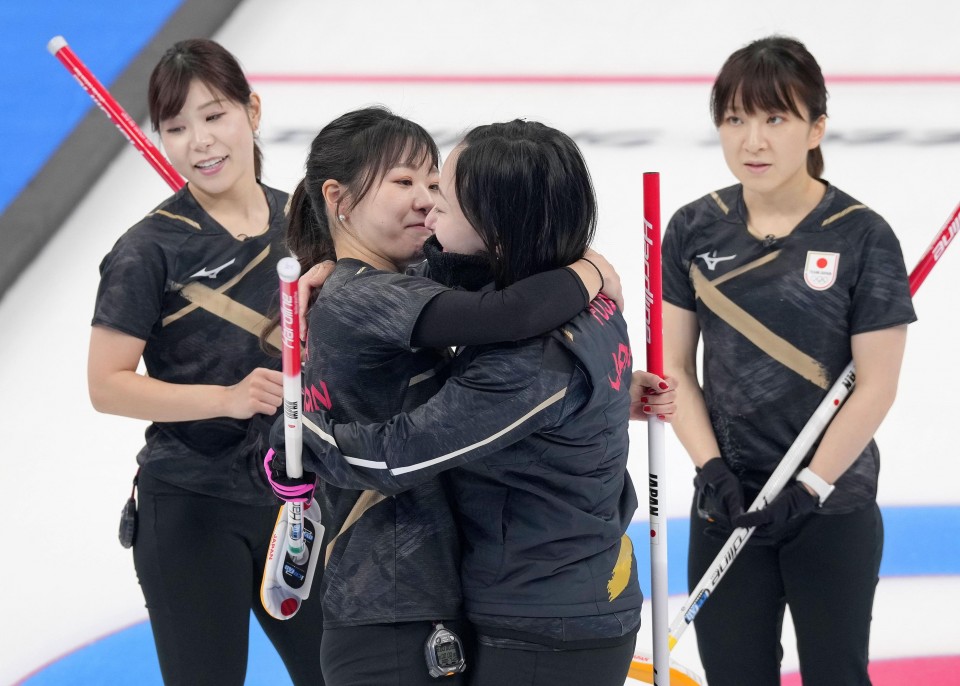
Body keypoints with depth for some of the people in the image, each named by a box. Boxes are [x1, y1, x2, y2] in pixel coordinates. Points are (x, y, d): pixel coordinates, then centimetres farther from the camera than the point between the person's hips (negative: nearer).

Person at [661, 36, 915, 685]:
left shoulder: (861, 236, -11)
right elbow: (676, 366, 3)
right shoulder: (694, 231, -1)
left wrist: (808, 487, -14)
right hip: (727, 504, 3)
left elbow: (876, 385, -10)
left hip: (833, 508, -3)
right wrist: (712, 469, -9)